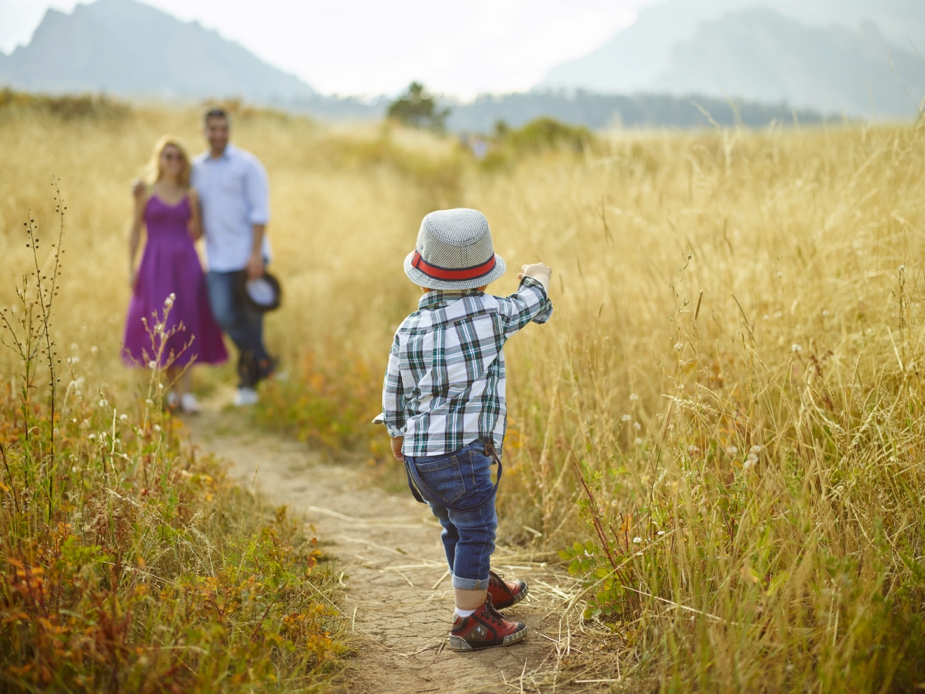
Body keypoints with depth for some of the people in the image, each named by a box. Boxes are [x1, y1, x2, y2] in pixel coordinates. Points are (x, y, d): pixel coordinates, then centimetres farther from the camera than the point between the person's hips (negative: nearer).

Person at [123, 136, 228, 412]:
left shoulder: (190, 195, 7)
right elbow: (136, 231, 5)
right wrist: (131, 267, 0)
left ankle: (185, 392, 1)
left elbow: (195, 234, 10)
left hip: (185, 264, 1)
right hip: (156, 264, -1)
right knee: (161, 324, -1)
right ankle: (172, 387, 14)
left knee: (186, 324, -1)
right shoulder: (146, 193, 2)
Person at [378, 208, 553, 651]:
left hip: (418, 453, 7)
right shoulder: (490, 314, -9)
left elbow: (394, 390, 14)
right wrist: (537, 276, 34)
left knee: (456, 527, 22)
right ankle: (470, 622, 7)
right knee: (476, 531, 3)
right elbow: (531, 302, 11)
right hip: (462, 451, -6)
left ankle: (484, 590, 42)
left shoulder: (408, 331, 4)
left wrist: (398, 432, 32)